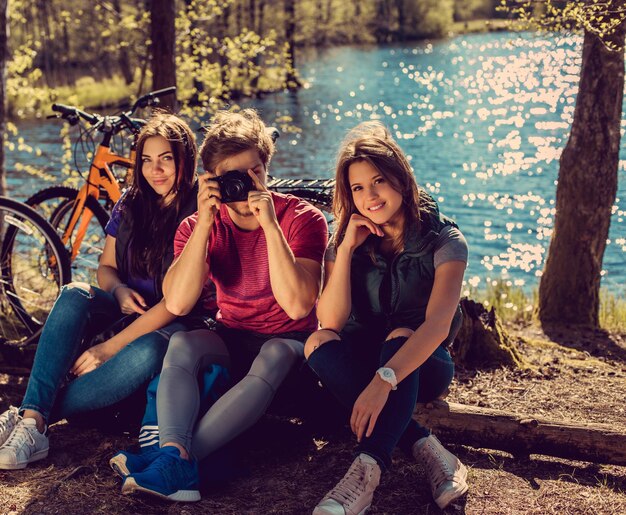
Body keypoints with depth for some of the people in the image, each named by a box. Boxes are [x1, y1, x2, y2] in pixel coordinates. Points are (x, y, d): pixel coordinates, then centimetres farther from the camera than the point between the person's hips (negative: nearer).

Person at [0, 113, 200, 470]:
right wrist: (120, 291, -14)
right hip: (129, 307, 5)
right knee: (75, 296, -25)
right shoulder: (132, 204, 6)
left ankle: (33, 417, -28)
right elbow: (106, 267, 13)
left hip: (174, 324, -5)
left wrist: (107, 349, -22)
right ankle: (31, 420, -34)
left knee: (147, 352, -38)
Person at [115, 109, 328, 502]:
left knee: (272, 358, -36)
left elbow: (297, 306, -28)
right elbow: (177, 304, -22)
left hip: (287, 342, -3)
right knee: (182, 344, -28)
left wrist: (270, 225, -32)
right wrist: (205, 222, -27)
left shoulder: (302, 218, -14)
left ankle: (177, 458, -44)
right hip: (232, 340, 3)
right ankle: (175, 458, -45)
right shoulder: (199, 227, -5)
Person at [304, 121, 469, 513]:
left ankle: (369, 469, -48)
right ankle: (423, 445, -34)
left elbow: (438, 324, -30)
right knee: (318, 343, -29)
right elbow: (331, 322, -13)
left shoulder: (444, 241, -14)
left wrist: (384, 380, -45)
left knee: (400, 335, -36)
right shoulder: (347, 241, -3)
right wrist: (346, 248, -22)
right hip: (363, 358, 3)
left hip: (422, 365, -3)